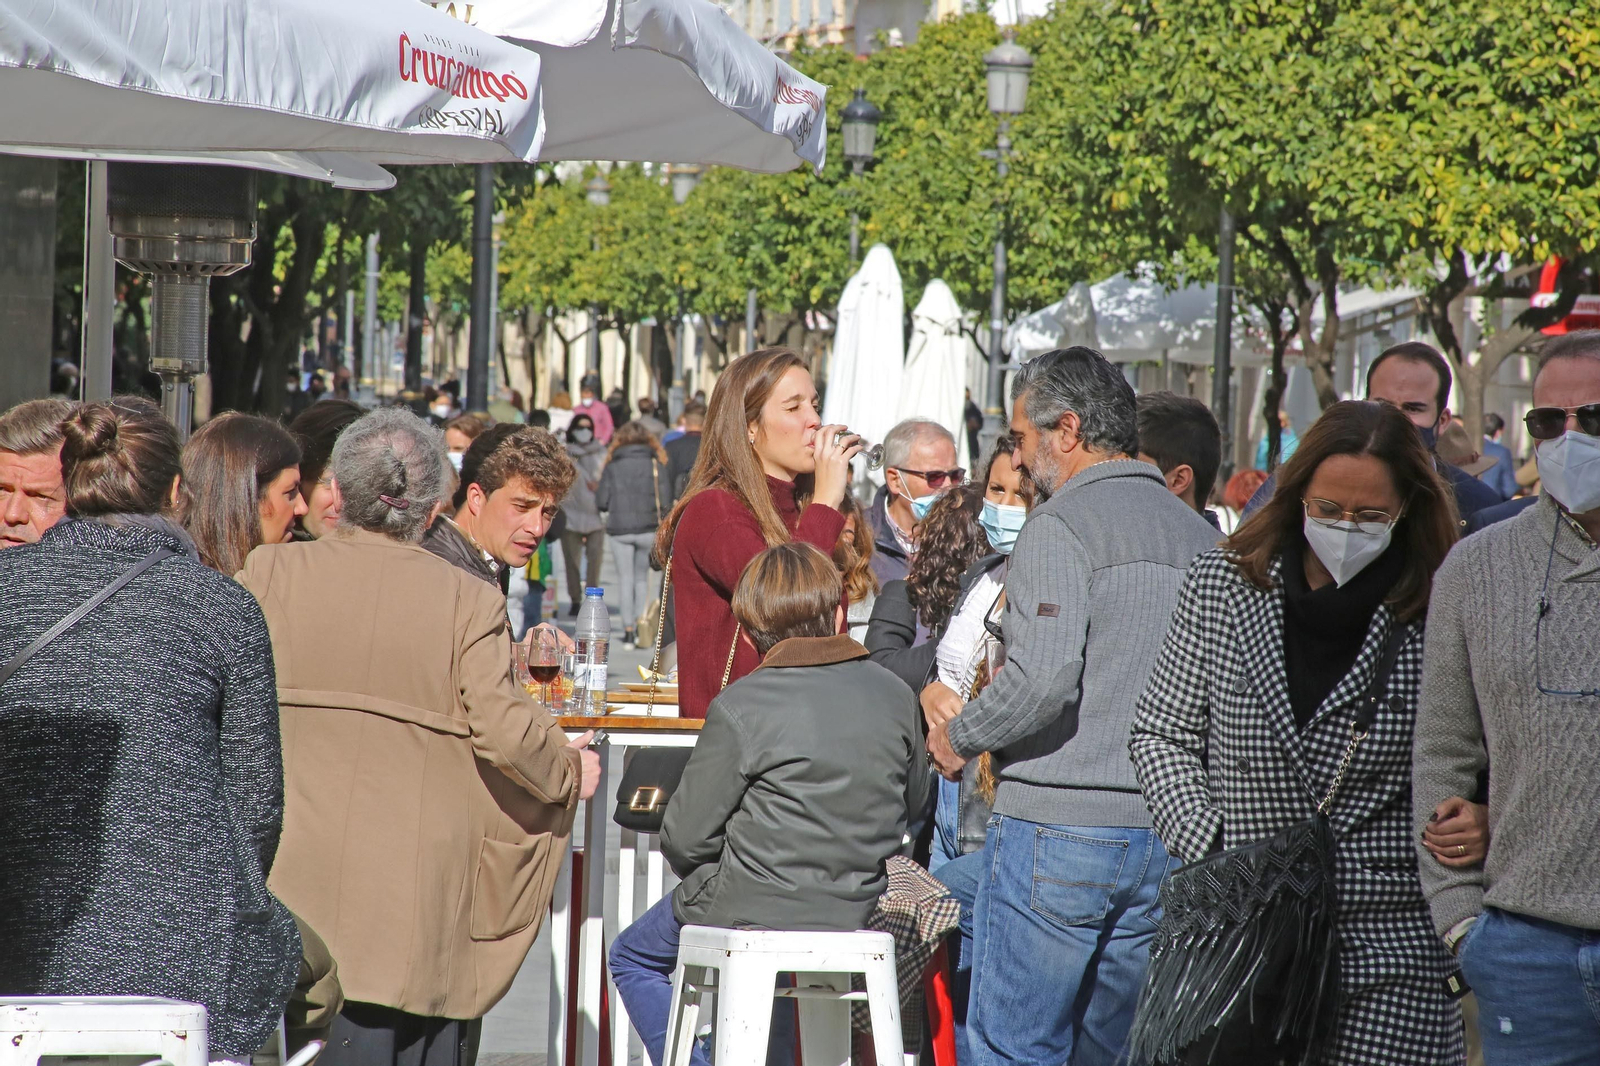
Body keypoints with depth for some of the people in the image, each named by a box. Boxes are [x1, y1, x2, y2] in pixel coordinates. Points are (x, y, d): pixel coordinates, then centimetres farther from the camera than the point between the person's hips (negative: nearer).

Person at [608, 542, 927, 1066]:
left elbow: (685, 837, -13)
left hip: (750, 906, -5)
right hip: (857, 911, 5)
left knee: (632, 958, 22)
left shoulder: (739, 708, -18)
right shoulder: (895, 697, -4)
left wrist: (705, 878, 9)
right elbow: (912, 798, 12)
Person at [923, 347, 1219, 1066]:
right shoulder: (1197, 534, 13)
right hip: (1166, 829, 7)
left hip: (1059, 824, -7)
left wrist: (960, 736, -5)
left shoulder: (1061, 526, -10)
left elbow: (1043, 677, -22)